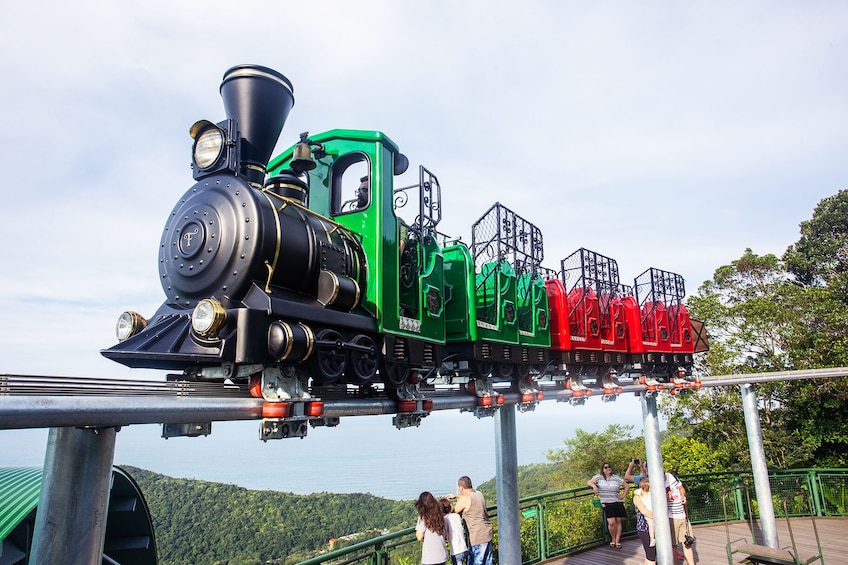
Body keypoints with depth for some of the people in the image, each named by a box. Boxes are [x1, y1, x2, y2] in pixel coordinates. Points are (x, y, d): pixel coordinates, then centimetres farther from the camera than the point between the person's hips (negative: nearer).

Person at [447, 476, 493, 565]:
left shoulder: (464, 499, -15)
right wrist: (455, 496, 34)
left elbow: (454, 512, -2)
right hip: (488, 533, 8)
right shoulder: (479, 494, 9)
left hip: (478, 537, -8)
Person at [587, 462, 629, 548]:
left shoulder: (616, 478, 6)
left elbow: (627, 486, 13)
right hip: (606, 504, -2)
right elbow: (589, 482, -4)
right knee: (611, 522, -11)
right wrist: (594, 486, -24)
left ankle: (617, 541, 13)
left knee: (618, 521, 1)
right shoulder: (599, 477, 2)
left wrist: (624, 496, 5)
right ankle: (613, 539, 12)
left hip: (618, 503, 2)